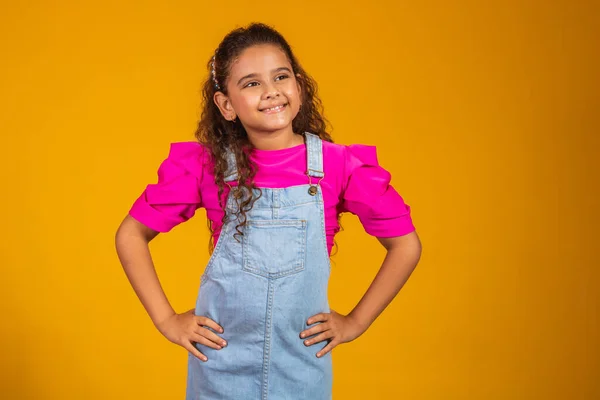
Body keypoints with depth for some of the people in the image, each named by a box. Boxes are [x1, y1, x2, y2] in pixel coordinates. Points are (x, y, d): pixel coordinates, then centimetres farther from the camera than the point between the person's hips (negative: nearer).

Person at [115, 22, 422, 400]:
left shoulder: (338, 165, -9)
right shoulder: (208, 165, -9)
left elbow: (406, 244, 0)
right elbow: (131, 235, 0)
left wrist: (355, 322, 0)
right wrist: (167, 320, -2)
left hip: (303, 365, 0)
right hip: (221, 363, 0)